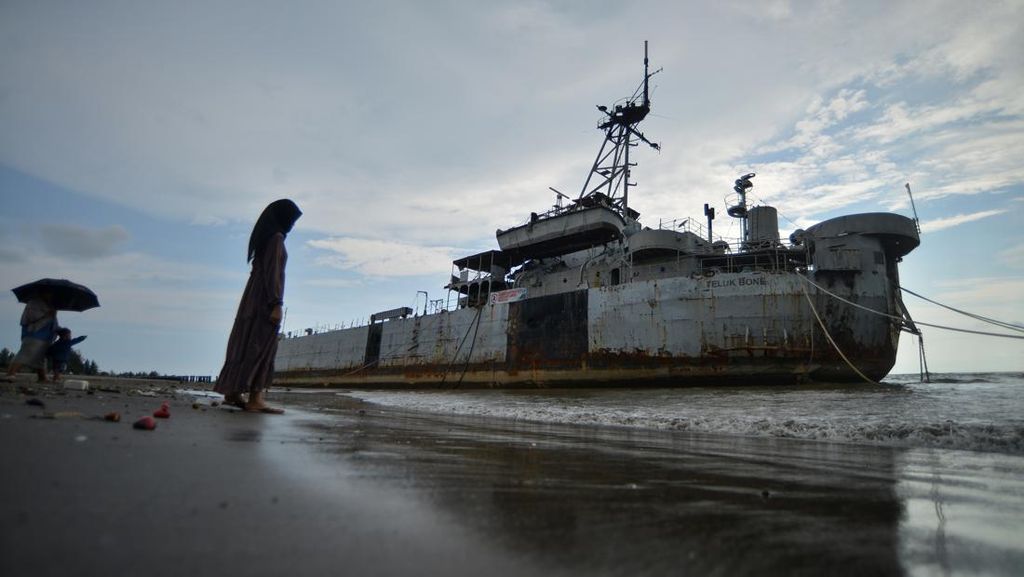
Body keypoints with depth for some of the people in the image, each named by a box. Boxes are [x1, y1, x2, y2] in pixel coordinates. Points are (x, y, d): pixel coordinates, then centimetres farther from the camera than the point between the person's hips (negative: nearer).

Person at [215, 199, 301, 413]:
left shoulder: (264, 237, 16)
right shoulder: (276, 237, -11)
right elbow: (273, 272, -19)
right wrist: (277, 304, -22)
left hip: (255, 296, 9)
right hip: (267, 298, -9)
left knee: (246, 343, 12)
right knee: (263, 346, -10)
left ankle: (232, 391, 19)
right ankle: (255, 399, -12)